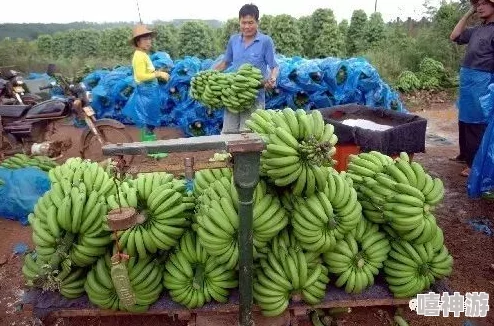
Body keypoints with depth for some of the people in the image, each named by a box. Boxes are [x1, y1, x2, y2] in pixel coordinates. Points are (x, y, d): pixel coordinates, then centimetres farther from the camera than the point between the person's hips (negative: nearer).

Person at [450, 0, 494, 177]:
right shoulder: (477, 29, 12)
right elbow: (454, 36, 18)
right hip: (467, 80, 8)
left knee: (476, 124, -5)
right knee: (464, 120, 17)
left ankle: (475, 164, 2)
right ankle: (465, 154, 32)